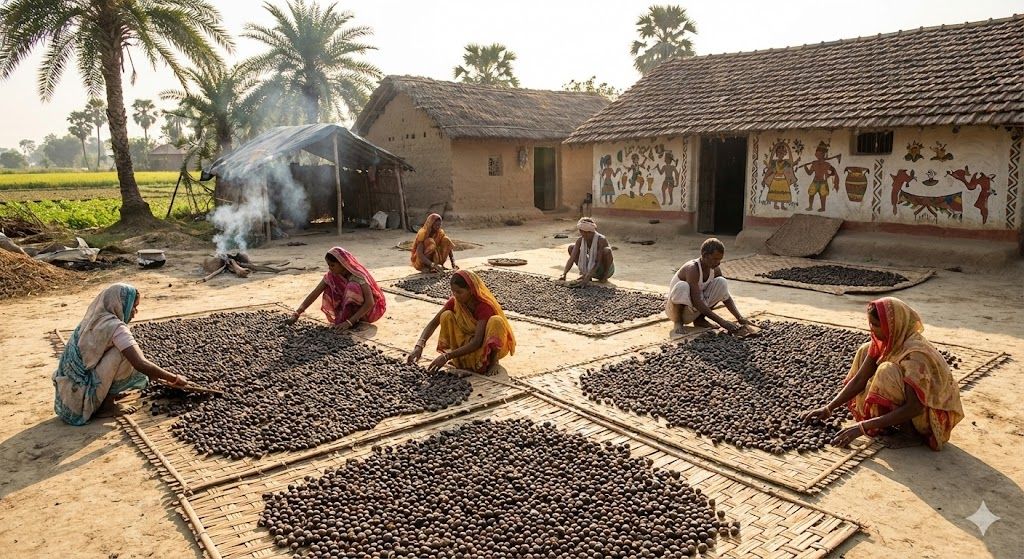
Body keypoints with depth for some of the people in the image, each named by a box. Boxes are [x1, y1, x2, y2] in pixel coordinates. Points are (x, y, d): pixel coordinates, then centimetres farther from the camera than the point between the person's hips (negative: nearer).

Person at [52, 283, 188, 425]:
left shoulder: (95, 319, 9)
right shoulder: (114, 326, -18)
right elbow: (141, 364, -24)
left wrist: (156, 375, 20)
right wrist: (174, 379, -13)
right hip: (81, 395, -8)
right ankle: (107, 406, -4)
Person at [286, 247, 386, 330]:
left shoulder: (358, 275, -27)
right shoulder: (331, 275, -10)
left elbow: (370, 303, -33)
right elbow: (314, 294, -13)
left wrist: (350, 322, -38)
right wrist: (296, 314, -23)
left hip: (370, 309, -6)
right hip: (354, 308, 6)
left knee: (353, 286, -32)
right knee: (329, 289, -16)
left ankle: (346, 319, -16)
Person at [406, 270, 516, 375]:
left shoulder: (484, 306, -29)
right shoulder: (454, 302, -12)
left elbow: (477, 342, -36)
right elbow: (433, 323, -15)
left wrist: (447, 356, -42)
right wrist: (419, 345, -33)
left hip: (490, 345, -5)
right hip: (468, 342, 5)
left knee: (496, 321, -37)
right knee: (447, 316, -18)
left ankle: (493, 360, -16)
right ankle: (460, 359, -13)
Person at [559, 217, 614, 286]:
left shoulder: (601, 240, -28)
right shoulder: (580, 240, -14)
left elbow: (598, 262, -32)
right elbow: (572, 259, -20)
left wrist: (588, 277, -42)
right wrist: (564, 274, -35)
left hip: (606, 268, -5)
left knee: (607, 250, -36)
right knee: (571, 247, -8)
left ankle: (605, 276, -12)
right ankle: (585, 273, 0)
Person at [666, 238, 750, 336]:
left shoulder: (715, 270, -5)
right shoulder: (692, 269, -27)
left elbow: (726, 296, 3)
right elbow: (696, 302, -34)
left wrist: (739, 318, -11)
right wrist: (721, 321, -36)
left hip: (693, 312, 6)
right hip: (674, 308, -6)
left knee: (721, 282, -11)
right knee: (682, 286, -39)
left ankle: (699, 319, 4)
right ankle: (678, 322, -12)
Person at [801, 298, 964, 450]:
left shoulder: (914, 352, -31)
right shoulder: (882, 342, -8)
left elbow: (914, 408, -33)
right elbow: (859, 379, -5)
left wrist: (863, 427, -36)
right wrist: (829, 408, -14)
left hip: (932, 414, -8)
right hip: (910, 404, 8)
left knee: (888, 372, -30)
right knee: (866, 351, -1)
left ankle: (910, 433, -12)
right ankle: (894, 422, 2)